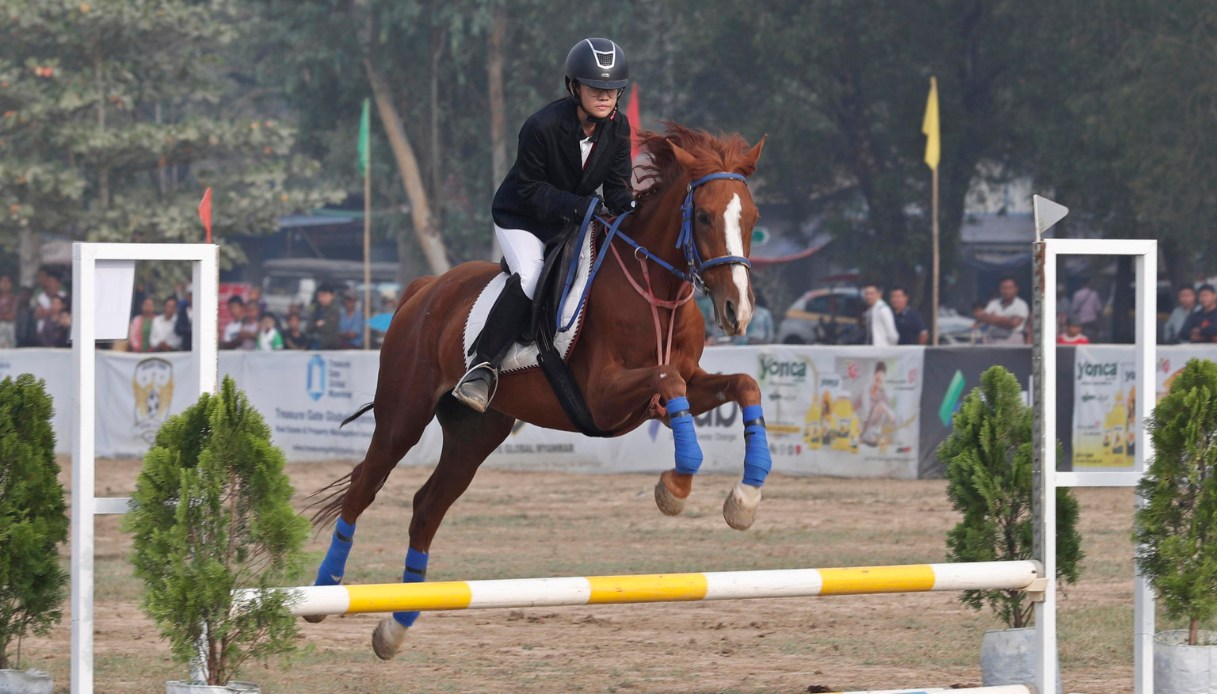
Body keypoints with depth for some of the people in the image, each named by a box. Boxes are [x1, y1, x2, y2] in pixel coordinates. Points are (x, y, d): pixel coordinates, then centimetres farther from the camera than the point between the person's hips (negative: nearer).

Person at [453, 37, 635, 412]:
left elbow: (617, 185, -3)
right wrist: (580, 206, -34)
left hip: (576, 220, 6)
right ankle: (483, 367, -28)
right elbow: (530, 189, -21)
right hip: (522, 218, -6)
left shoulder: (618, 127, -9)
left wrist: (628, 206, -27)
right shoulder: (542, 127, -27)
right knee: (529, 278, -31)